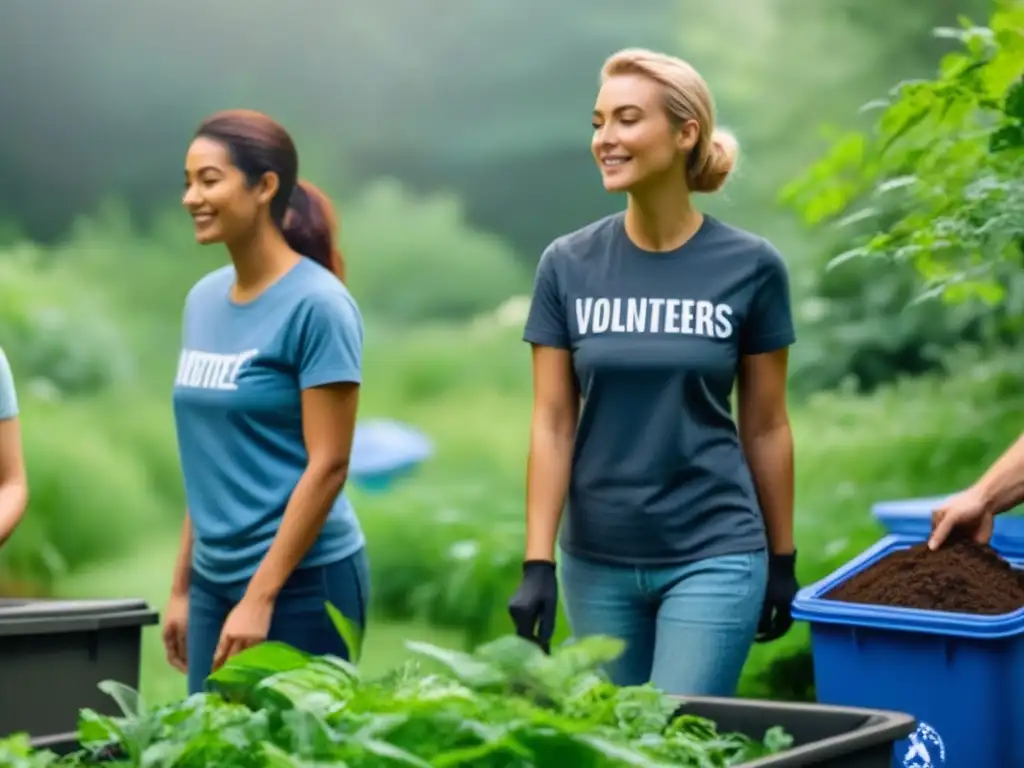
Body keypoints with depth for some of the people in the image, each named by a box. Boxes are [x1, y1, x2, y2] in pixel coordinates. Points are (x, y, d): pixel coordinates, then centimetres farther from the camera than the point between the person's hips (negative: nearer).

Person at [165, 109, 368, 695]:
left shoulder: (316, 303, -12)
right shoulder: (204, 299, 8)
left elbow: (328, 465, -15)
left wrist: (260, 597, -18)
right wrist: (182, 586, 12)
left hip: (300, 582, -7)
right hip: (215, 579, 7)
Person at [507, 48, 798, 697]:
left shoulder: (750, 267, -6)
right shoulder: (568, 266, -2)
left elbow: (765, 425, 2)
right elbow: (552, 424, -2)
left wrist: (783, 561, 5)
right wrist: (538, 563, -7)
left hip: (714, 556, -2)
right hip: (595, 560, 2)